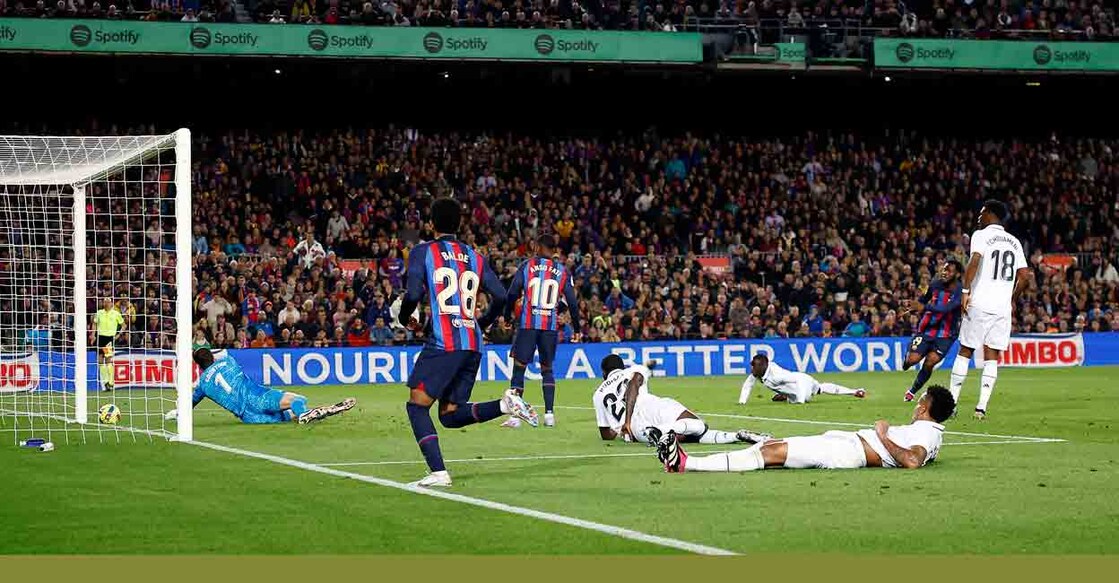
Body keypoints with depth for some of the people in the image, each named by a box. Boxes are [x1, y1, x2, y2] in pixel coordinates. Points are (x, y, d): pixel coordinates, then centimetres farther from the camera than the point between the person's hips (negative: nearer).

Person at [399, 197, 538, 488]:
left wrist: (405, 318, 12)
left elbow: (413, 294, -10)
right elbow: (500, 296, 9)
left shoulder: (422, 252, 2)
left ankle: (438, 472, -12)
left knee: (416, 406, 3)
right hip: (473, 345, 6)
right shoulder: (475, 257, 16)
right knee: (450, 415, 14)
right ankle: (505, 403, -9)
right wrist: (484, 323, 27)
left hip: (442, 343, -6)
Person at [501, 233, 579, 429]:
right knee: (547, 369, 16)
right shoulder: (562, 271, 7)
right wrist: (577, 327, 19)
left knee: (519, 368, 2)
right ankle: (549, 413, 6)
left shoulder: (526, 266, 1)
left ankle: (514, 416, -4)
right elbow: (572, 302, 7)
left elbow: (512, 295, -1)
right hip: (551, 326, 2)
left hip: (527, 324, -2)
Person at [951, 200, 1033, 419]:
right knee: (992, 357, 5)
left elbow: (974, 261, -19)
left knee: (965, 352, 6)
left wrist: (966, 290, -18)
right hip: (1003, 307, 4)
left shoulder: (981, 235, -2)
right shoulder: (1014, 242, 15)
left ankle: (951, 402, 7)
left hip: (979, 303, -4)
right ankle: (982, 407, -4)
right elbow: (1024, 276, 12)